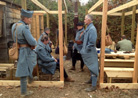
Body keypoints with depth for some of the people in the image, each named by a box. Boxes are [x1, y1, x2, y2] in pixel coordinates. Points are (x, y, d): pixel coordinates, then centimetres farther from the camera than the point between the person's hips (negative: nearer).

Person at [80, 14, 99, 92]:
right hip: (87, 52, 10)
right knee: (91, 67, 23)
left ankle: (94, 86, 9)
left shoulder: (92, 29, -20)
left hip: (91, 53, -10)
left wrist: (87, 49, -17)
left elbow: (92, 42, -26)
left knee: (93, 68, -1)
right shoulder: (88, 28, 11)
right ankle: (92, 79, 41)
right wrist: (84, 49, 14)